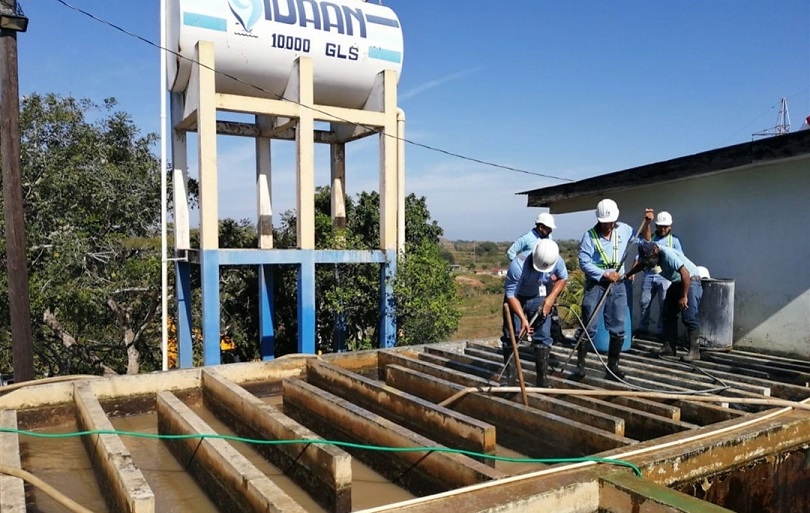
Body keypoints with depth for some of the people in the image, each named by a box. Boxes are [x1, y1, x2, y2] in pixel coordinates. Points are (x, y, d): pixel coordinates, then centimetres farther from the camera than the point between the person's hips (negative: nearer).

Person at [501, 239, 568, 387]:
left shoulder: (557, 261, -24)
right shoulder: (518, 265, -37)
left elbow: (563, 278, -1)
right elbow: (511, 294, -28)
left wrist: (551, 298, -15)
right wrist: (522, 318, -35)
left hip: (539, 298, 3)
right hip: (517, 298, -3)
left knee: (543, 337, 0)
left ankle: (543, 377, 10)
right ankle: (509, 378, 8)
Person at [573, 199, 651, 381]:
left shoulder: (623, 230, 5)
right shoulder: (590, 235, -8)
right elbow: (584, 262, -13)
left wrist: (647, 224, 5)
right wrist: (605, 274, -18)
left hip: (618, 286, 4)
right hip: (596, 285, -4)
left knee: (618, 329, 7)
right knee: (589, 328, -3)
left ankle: (612, 367, 17)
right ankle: (580, 366, 5)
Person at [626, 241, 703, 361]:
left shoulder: (668, 254, -30)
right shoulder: (650, 254, -4)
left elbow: (685, 274, -31)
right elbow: (641, 265, 18)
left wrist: (684, 297, -27)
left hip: (690, 280, -9)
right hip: (676, 282, 9)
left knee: (689, 317, -14)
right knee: (668, 314, 7)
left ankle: (694, 351, -11)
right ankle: (669, 347, 10)